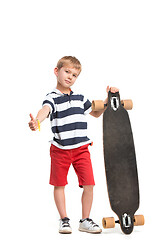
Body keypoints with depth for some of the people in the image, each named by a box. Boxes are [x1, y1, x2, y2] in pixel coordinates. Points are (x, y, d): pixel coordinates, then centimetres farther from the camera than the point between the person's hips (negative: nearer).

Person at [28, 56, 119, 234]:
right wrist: (37, 121, -51)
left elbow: (96, 113, 29)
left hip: (81, 148, 3)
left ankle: (85, 221, 11)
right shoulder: (52, 97, -6)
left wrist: (108, 99, 16)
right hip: (60, 149, -3)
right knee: (59, 184, 7)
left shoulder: (80, 98, 13)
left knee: (88, 184, -3)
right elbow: (45, 110, -29)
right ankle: (64, 220, 22)